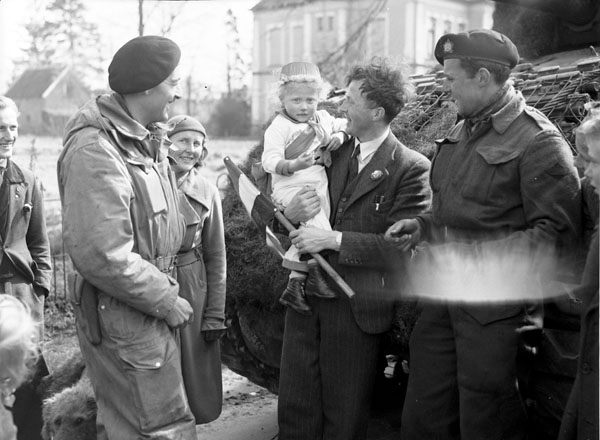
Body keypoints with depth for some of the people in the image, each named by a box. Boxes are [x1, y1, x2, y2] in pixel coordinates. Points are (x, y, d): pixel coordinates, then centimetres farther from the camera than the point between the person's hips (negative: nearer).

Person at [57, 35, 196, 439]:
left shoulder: (146, 139, 10)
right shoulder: (94, 150, -22)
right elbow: (101, 256, -27)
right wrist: (167, 301, -18)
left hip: (151, 307, 9)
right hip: (123, 318, -9)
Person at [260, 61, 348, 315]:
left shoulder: (323, 119, 13)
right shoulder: (278, 127, -6)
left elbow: (345, 125, 24)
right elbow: (270, 160, -14)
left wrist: (340, 135, 0)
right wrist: (293, 165, -32)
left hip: (319, 188, 7)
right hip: (291, 187, -7)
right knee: (318, 227, -24)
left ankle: (295, 284, 17)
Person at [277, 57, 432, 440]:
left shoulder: (411, 169, -10)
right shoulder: (332, 150, 7)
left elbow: (401, 247, -17)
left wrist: (335, 240, -21)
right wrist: (290, 214, -12)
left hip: (357, 307, -5)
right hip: (305, 294, 5)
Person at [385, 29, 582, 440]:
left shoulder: (539, 141, -13)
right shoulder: (465, 129, 13)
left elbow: (557, 230, -15)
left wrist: (477, 254, -22)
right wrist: (422, 225, 7)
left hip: (494, 304, -7)